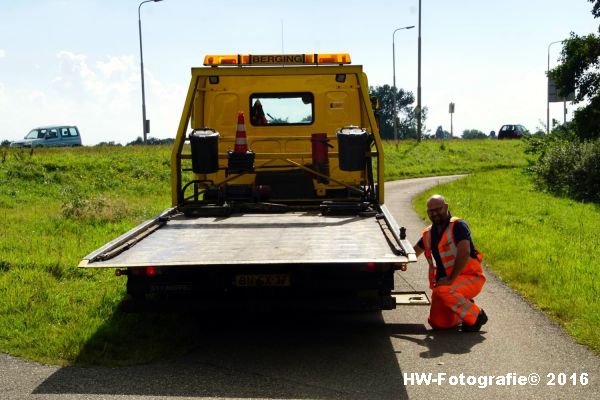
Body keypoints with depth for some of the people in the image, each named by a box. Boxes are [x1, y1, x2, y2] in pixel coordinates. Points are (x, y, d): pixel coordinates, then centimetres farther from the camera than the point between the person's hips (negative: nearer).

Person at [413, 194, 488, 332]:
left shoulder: (458, 226, -13)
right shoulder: (429, 233, 9)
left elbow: (464, 253, -24)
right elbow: (414, 252, 18)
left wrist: (451, 279, -27)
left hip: (470, 277, -7)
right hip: (444, 282, 7)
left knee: (443, 290, -36)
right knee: (438, 323, -3)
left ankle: (476, 316, -13)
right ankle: (465, 306, 24)